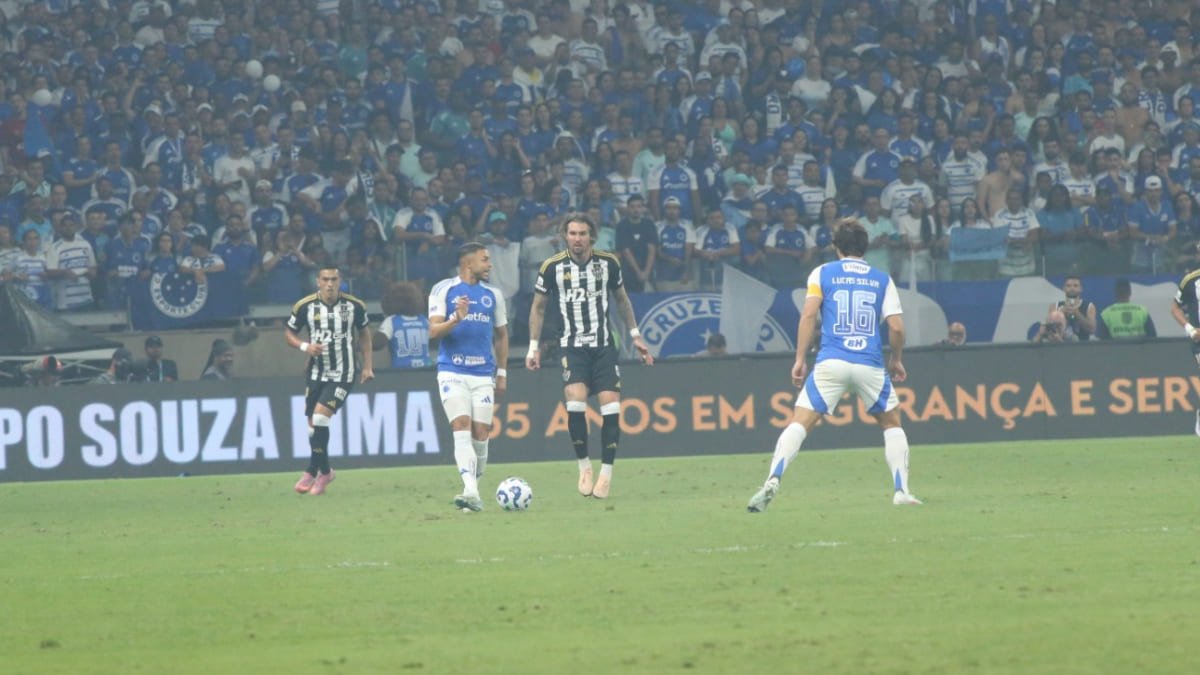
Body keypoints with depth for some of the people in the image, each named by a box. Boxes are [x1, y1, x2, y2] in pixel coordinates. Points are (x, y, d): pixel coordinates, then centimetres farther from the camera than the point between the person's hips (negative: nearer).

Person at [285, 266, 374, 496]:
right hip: (317, 372, 3)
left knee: (320, 418, -16)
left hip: (343, 374, -3)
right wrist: (304, 346, -12)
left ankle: (313, 472, -4)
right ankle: (324, 472, 26)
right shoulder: (305, 306, -4)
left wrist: (367, 366, 9)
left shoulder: (355, 306, -3)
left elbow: (363, 334, 13)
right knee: (313, 423, 5)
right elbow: (289, 333, 8)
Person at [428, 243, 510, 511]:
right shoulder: (443, 290, 0)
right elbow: (434, 331, -6)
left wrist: (502, 373, 16)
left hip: (483, 375, 4)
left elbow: (501, 335, 20)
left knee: (480, 433, -1)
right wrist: (456, 319, -25)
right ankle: (471, 491, -27)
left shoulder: (493, 295, 12)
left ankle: (474, 490, 13)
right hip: (452, 372, -4)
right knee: (462, 428, -17)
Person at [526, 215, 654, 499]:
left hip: (604, 346, 2)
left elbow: (621, 299, 16)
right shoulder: (553, 267, -4)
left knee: (610, 405, -8)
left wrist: (635, 336, 15)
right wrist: (533, 346, 4)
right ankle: (584, 466, -3)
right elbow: (538, 307, 8)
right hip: (573, 346, -2)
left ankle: (606, 473, 3)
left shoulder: (608, 263, 0)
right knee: (575, 401, -20)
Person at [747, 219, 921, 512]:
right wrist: (897, 360, 22)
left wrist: (800, 359, 1)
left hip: (830, 363, -1)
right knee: (892, 423, 20)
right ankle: (901, 491, 11)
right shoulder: (882, 280, 14)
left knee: (799, 423, -4)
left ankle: (772, 482, -24)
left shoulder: (822, 274, 10)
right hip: (870, 364, 1)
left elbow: (809, 315, -1)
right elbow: (896, 326, 6)